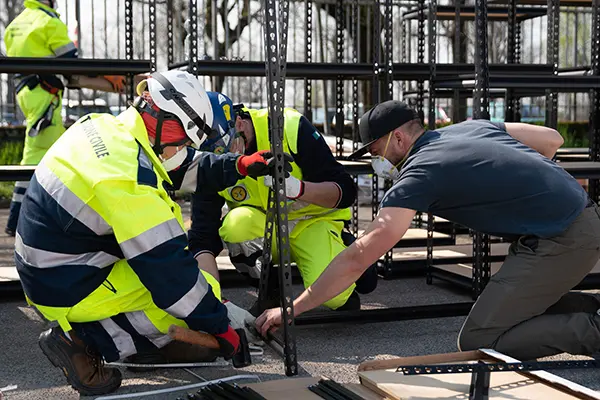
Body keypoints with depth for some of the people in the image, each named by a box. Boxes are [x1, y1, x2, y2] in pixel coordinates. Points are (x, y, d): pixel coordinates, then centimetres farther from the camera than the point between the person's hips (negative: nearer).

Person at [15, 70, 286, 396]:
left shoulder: (102, 126, 0)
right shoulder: (130, 179, -28)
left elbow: (182, 171, 14)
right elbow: (168, 270, -24)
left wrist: (240, 166, 5)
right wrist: (220, 326, -14)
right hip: (69, 292, -10)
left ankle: (162, 339, 14)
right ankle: (81, 340, -7)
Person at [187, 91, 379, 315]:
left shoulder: (289, 127, -24)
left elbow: (346, 192, -22)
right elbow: (203, 237, -18)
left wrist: (296, 188, -41)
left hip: (313, 220, -2)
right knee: (237, 223, -32)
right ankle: (269, 294, -5)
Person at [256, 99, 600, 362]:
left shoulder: (420, 174, -11)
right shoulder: (473, 127, 12)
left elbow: (358, 258, -13)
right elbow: (552, 139, 19)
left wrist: (293, 308, -7)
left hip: (559, 244, -9)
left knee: (477, 342, -5)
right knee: (506, 306, 22)